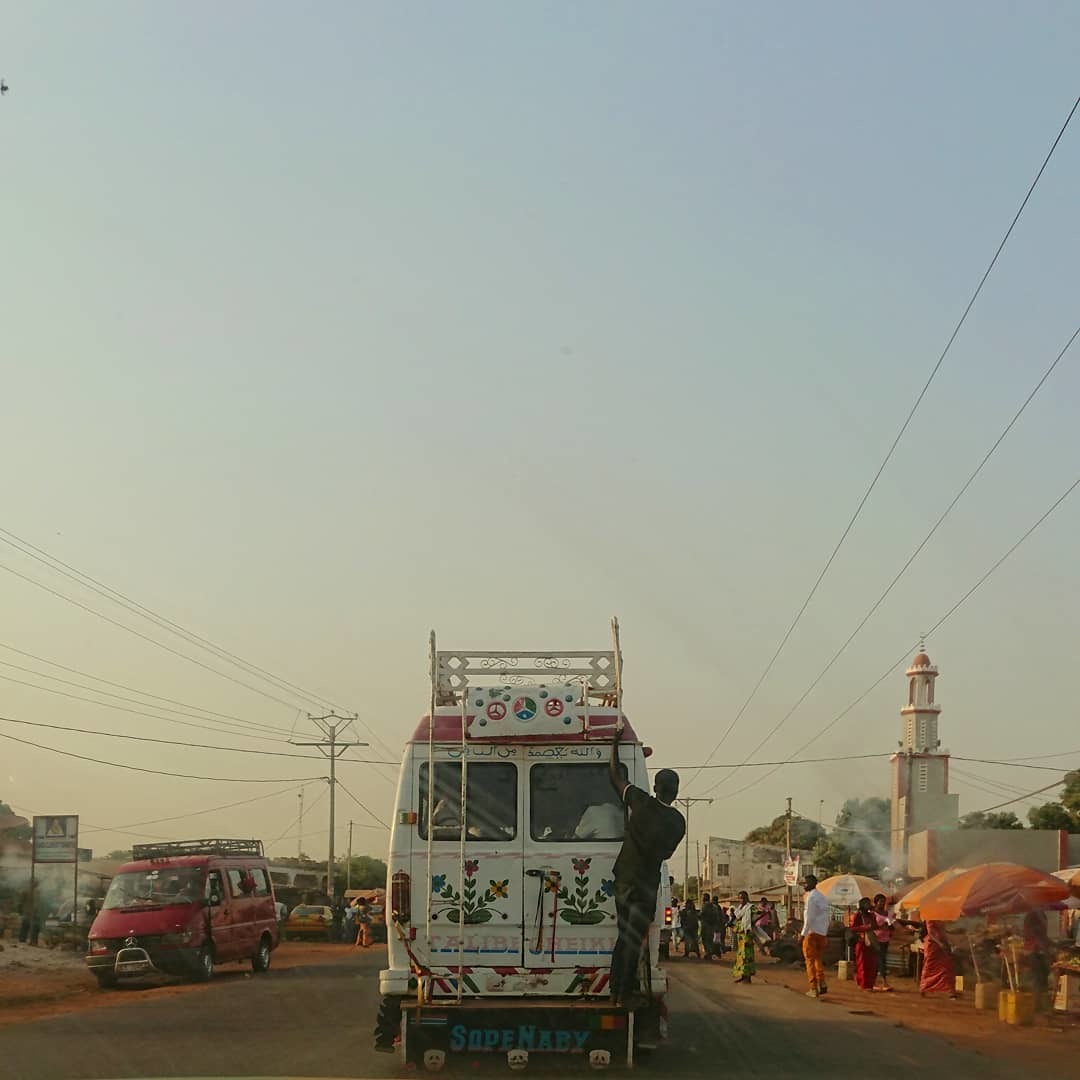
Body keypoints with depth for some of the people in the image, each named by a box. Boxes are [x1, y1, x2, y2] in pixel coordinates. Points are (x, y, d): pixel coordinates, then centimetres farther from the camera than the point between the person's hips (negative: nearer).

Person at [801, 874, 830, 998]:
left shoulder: (811, 897, -13)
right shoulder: (822, 897, 13)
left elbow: (809, 918, -18)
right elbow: (826, 917, 14)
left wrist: (803, 933, -14)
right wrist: (826, 934, 15)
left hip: (812, 932, -8)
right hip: (822, 933, 8)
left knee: (810, 960, 0)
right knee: (818, 960, 18)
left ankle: (814, 989, 0)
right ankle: (822, 984, 9)